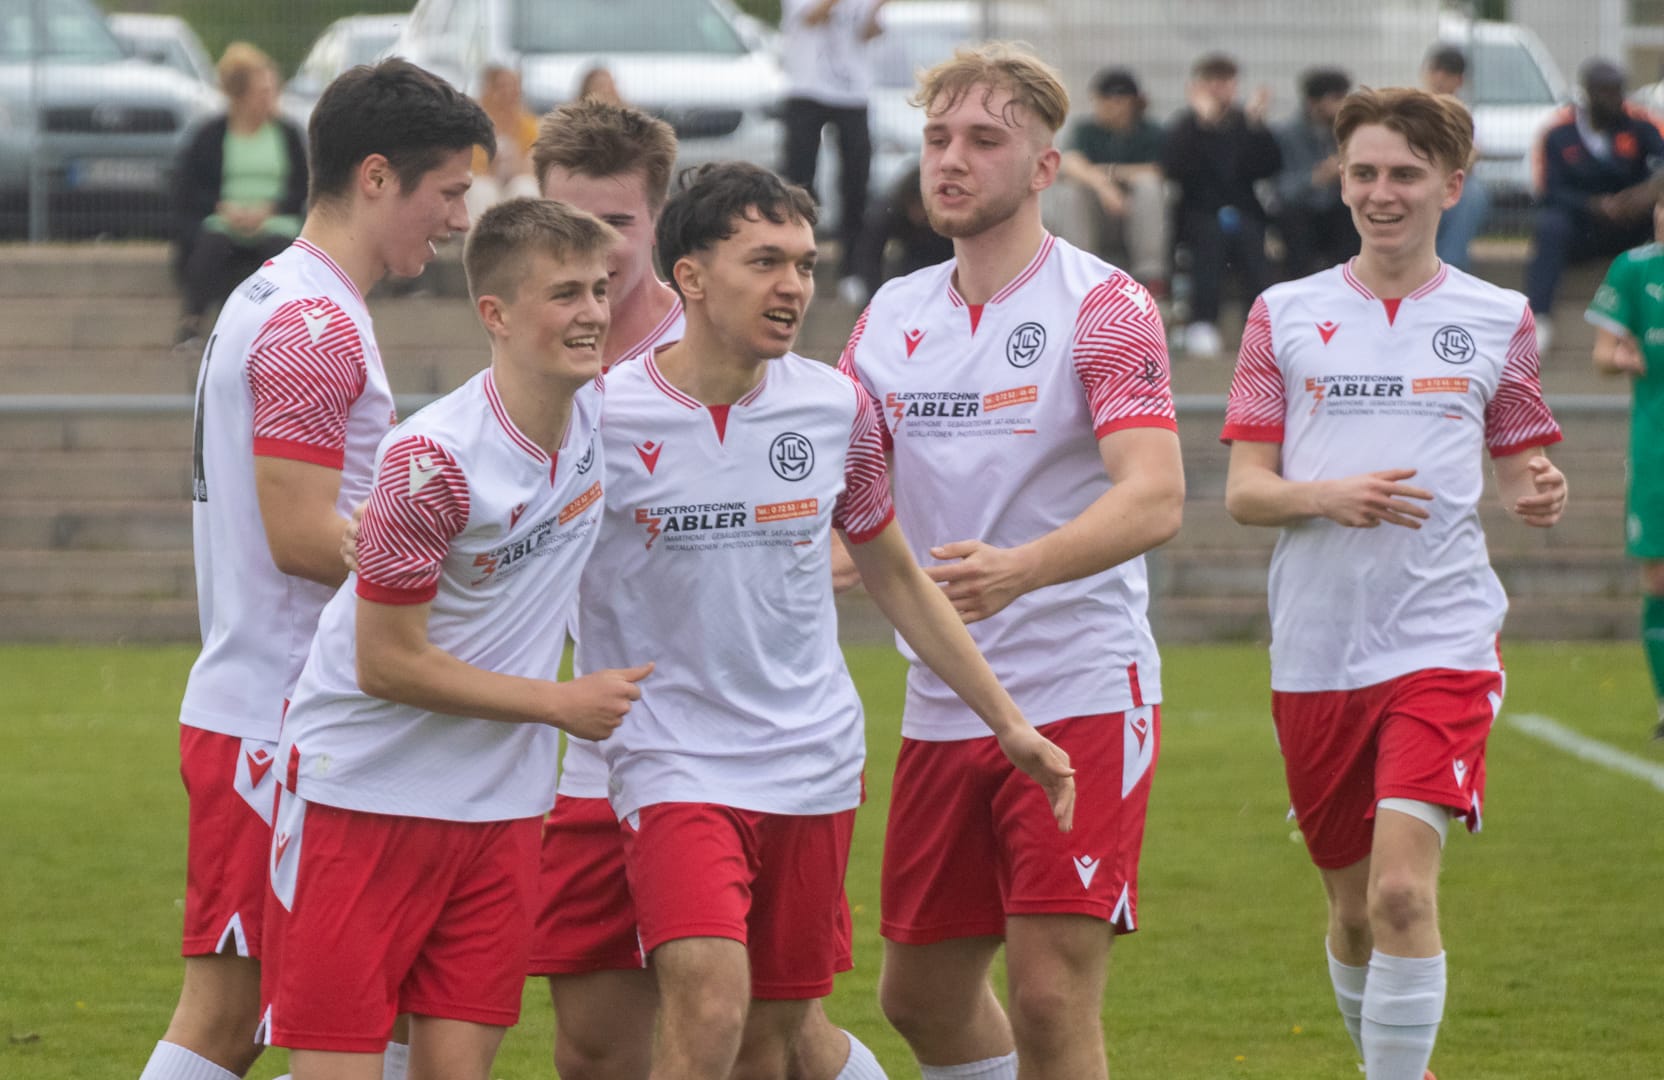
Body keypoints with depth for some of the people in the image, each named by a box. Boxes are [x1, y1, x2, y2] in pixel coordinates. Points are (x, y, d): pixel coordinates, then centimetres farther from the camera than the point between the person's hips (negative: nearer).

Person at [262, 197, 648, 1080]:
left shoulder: (601, 409, -1)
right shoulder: (432, 460, -21)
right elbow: (387, 662, -17)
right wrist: (560, 702, -10)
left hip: (500, 800, 6)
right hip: (361, 787, -6)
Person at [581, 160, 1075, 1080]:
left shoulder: (835, 408, 3)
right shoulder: (600, 417, -10)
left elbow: (895, 576, 16)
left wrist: (1009, 725, 15)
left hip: (814, 763, 4)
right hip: (673, 761, -4)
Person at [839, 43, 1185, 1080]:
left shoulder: (1104, 306, -8)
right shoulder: (893, 316, 11)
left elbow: (1154, 498, -21)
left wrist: (1020, 568, -37)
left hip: (1079, 695, -6)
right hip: (942, 709, 6)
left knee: (1051, 997, -11)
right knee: (922, 996, 12)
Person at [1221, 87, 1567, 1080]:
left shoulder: (1498, 320, 6)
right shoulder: (1286, 315, 7)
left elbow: (1519, 470, 14)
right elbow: (1244, 491, 5)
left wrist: (1539, 496, -10)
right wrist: (1328, 495, -16)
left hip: (1443, 643, -2)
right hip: (1316, 652, 2)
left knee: (1404, 890, -19)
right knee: (1354, 906, 11)